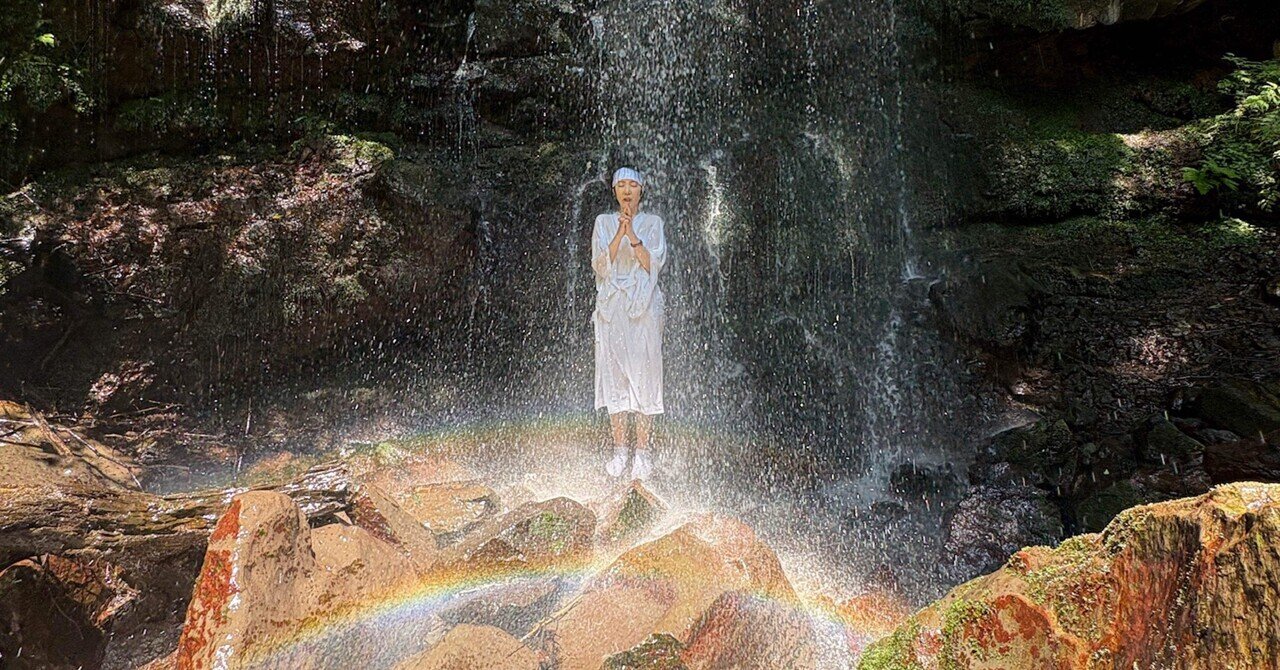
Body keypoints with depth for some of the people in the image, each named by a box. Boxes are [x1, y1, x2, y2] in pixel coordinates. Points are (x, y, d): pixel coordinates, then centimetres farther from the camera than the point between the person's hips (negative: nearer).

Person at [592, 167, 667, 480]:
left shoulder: (652, 222, 7)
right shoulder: (604, 222, 11)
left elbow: (654, 264, -5)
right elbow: (600, 265, -2)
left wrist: (632, 236, -17)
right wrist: (619, 234, -15)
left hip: (644, 307, -1)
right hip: (611, 307, 2)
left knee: (643, 372, -4)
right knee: (613, 373, 1)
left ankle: (643, 450, 1)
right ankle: (619, 449, 9)